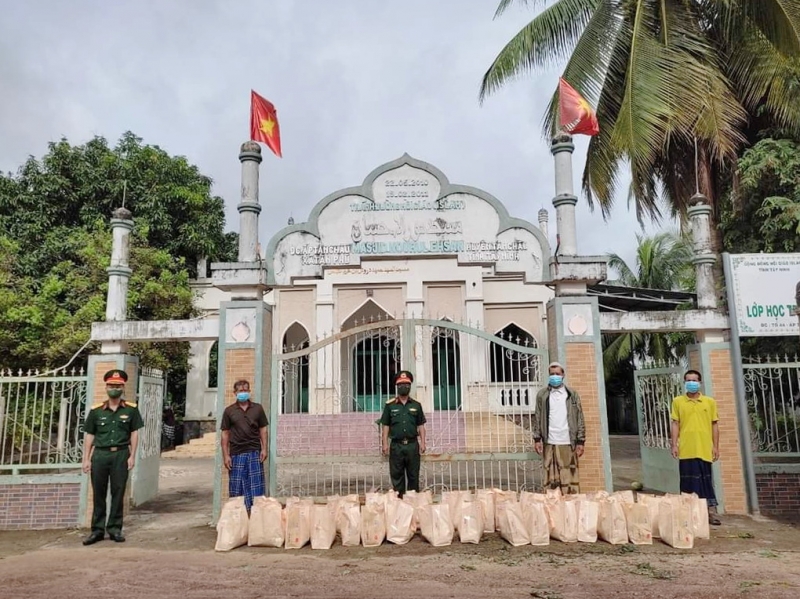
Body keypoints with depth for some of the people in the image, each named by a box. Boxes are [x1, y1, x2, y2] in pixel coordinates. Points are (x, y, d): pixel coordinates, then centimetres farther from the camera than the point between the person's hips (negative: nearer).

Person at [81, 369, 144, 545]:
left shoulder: (131, 409, 1)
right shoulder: (96, 410, 3)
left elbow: (134, 433, 4)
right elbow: (89, 435, 7)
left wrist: (132, 456, -2)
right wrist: (86, 459, 3)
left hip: (121, 454, -1)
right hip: (100, 454, 1)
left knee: (118, 492, 6)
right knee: (98, 493, 7)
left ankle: (115, 528, 16)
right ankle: (97, 529, 17)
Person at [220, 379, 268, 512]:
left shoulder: (258, 408, 7)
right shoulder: (229, 411, 5)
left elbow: (263, 429, 9)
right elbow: (225, 434, 5)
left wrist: (264, 449, 0)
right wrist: (225, 455, -1)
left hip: (254, 452, 0)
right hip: (236, 453, 0)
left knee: (256, 486, 1)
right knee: (236, 488, 5)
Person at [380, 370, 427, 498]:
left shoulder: (416, 405, 8)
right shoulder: (390, 405, 4)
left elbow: (421, 426, 9)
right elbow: (385, 426, 4)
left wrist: (422, 443, 1)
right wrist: (385, 444, -3)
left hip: (412, 444, 1)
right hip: (396, 445, -1)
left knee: (413, 475, 6)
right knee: (396, 475, 4)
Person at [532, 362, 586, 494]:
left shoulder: (572, 394, 7)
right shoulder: (542, 395, 8)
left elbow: (580, 419, 5)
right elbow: (537, 418, 6)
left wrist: (580, 441, -1)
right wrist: (537, 439, -1)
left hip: (568, 442, 0)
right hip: (549, 443, 0)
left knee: (570, 477, 1)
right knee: (551, 478, 2)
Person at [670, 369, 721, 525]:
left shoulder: (710, 402, 7)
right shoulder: (678, 401, 6)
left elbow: (714, 425, 8)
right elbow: (675, 424, 5)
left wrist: (716, 446, 3)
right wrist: (674, 445, -2)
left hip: (704, 450, 0)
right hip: (686, 450, 0)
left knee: (707, 481, 5)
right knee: (688, 482, 4)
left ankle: (711, 512, 10)